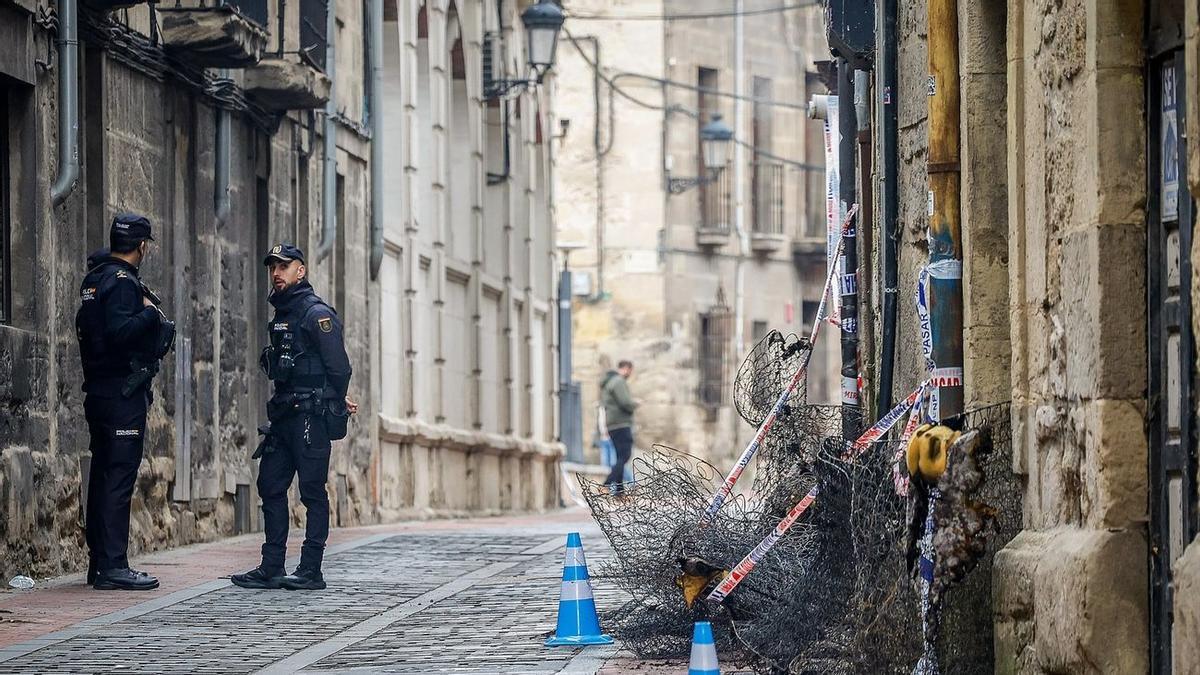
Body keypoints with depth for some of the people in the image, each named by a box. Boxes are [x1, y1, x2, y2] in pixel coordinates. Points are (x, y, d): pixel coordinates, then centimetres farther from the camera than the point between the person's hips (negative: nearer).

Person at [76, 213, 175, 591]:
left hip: (98, 390, 10)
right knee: (119, 476, -10)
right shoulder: (122, 281, -13)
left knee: (103, 475, 13)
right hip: (123, 392, -10)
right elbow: (120, 332, -26)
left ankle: (100, 563, 17)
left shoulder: (95, 278, 17)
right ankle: (112, 567, -13)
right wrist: (151, 313, -12)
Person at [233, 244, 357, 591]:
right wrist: (337, 400, 13)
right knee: (270, 486, 8)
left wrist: (332, 408, -3)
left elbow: (339, 367, -13)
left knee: (312, 491, -5)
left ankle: (311, 571, -3)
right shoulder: (281, 315, 17)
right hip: (284, 416, 9)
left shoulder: (317, 314, -11)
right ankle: (271, 569, 11)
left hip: (312, 418, -9)